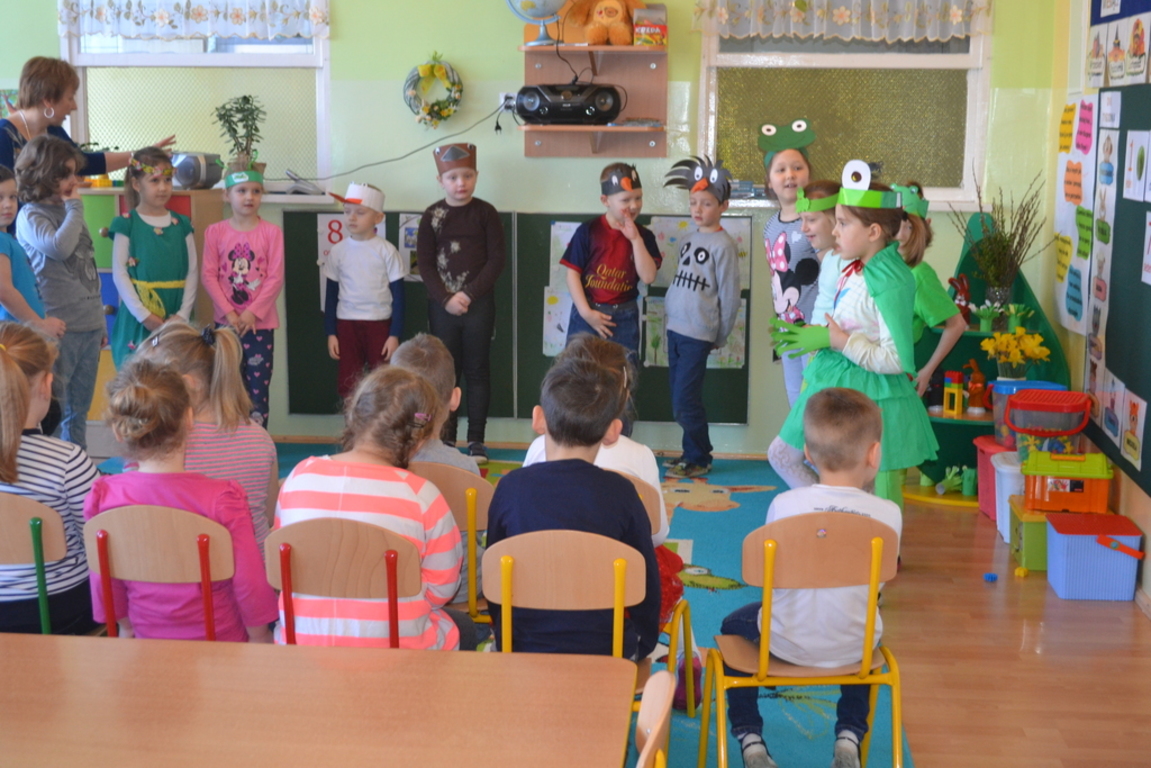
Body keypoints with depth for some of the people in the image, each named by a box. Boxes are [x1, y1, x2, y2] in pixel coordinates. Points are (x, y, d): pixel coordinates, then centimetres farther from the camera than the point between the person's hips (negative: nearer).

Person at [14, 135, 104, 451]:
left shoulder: (70, 212, 14)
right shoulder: (30, 216, -6)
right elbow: (60, 247, -27)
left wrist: (100, 322, 21)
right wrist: (75, 207, -11)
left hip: (89, 327, 7)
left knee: (79, 413, 14)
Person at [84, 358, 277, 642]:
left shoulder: (104, 496, -15)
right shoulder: (223, 498, -24)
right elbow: (249, 582, -17)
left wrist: (125, 628, 15)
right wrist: (259, 637, 0)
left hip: (148, 640, 4)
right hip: (222, 640, -3)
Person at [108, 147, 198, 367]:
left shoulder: (181, 224, 9)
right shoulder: (127, 224, 1)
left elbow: (192, 272, 7)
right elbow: (119, 274, -3)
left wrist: (183, 314, -5)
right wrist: (144, 315, -11)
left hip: (175, 321, 3)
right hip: (138, 319, -2)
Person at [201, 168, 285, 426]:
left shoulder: (271, 232, -3)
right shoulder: (215, 232, 1)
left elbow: (276, 277, -7)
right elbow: (209, 275, -2)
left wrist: (252, 312, -14)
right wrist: (228, 312, -11)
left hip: (259, 322, -1)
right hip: (226, 321, 2)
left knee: (258, 387, 1)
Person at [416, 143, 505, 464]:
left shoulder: (485, 213, -1)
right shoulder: (432, 216, 2)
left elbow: (497, 260, -5)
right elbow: (425, 263, 0)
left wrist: (470, 294, -13)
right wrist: (446, 298, -12)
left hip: (479, 303, -1)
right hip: (442, 304, 1)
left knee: (477, 371, 4)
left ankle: (476, 440, 10)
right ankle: (446, 439, 14)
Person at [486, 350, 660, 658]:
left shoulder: (511, 487, -9)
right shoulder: (620, 493, -11)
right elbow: (646, 580, -2)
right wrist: (643, 645, 16)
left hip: (524, 648, 2)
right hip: (608, 651, -1)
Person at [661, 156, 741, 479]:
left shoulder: (723, 244, -10)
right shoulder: (689, 239, 12)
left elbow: (730, 295, -9)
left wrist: (720, 337, -4)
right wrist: (669, 312, 13)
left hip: (698, 334, -7)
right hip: (675, 329, 7)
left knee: (685, 402, -6)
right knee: (679, 399, 12)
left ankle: (698, 459, 10)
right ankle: (693, 454, 25)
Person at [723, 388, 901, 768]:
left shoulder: (784, 504, -17)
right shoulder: (889, 514, -16)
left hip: (788, 643, -1)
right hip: (852, 650, 2)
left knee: (734, 626, 30)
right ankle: (849, 736, 31)